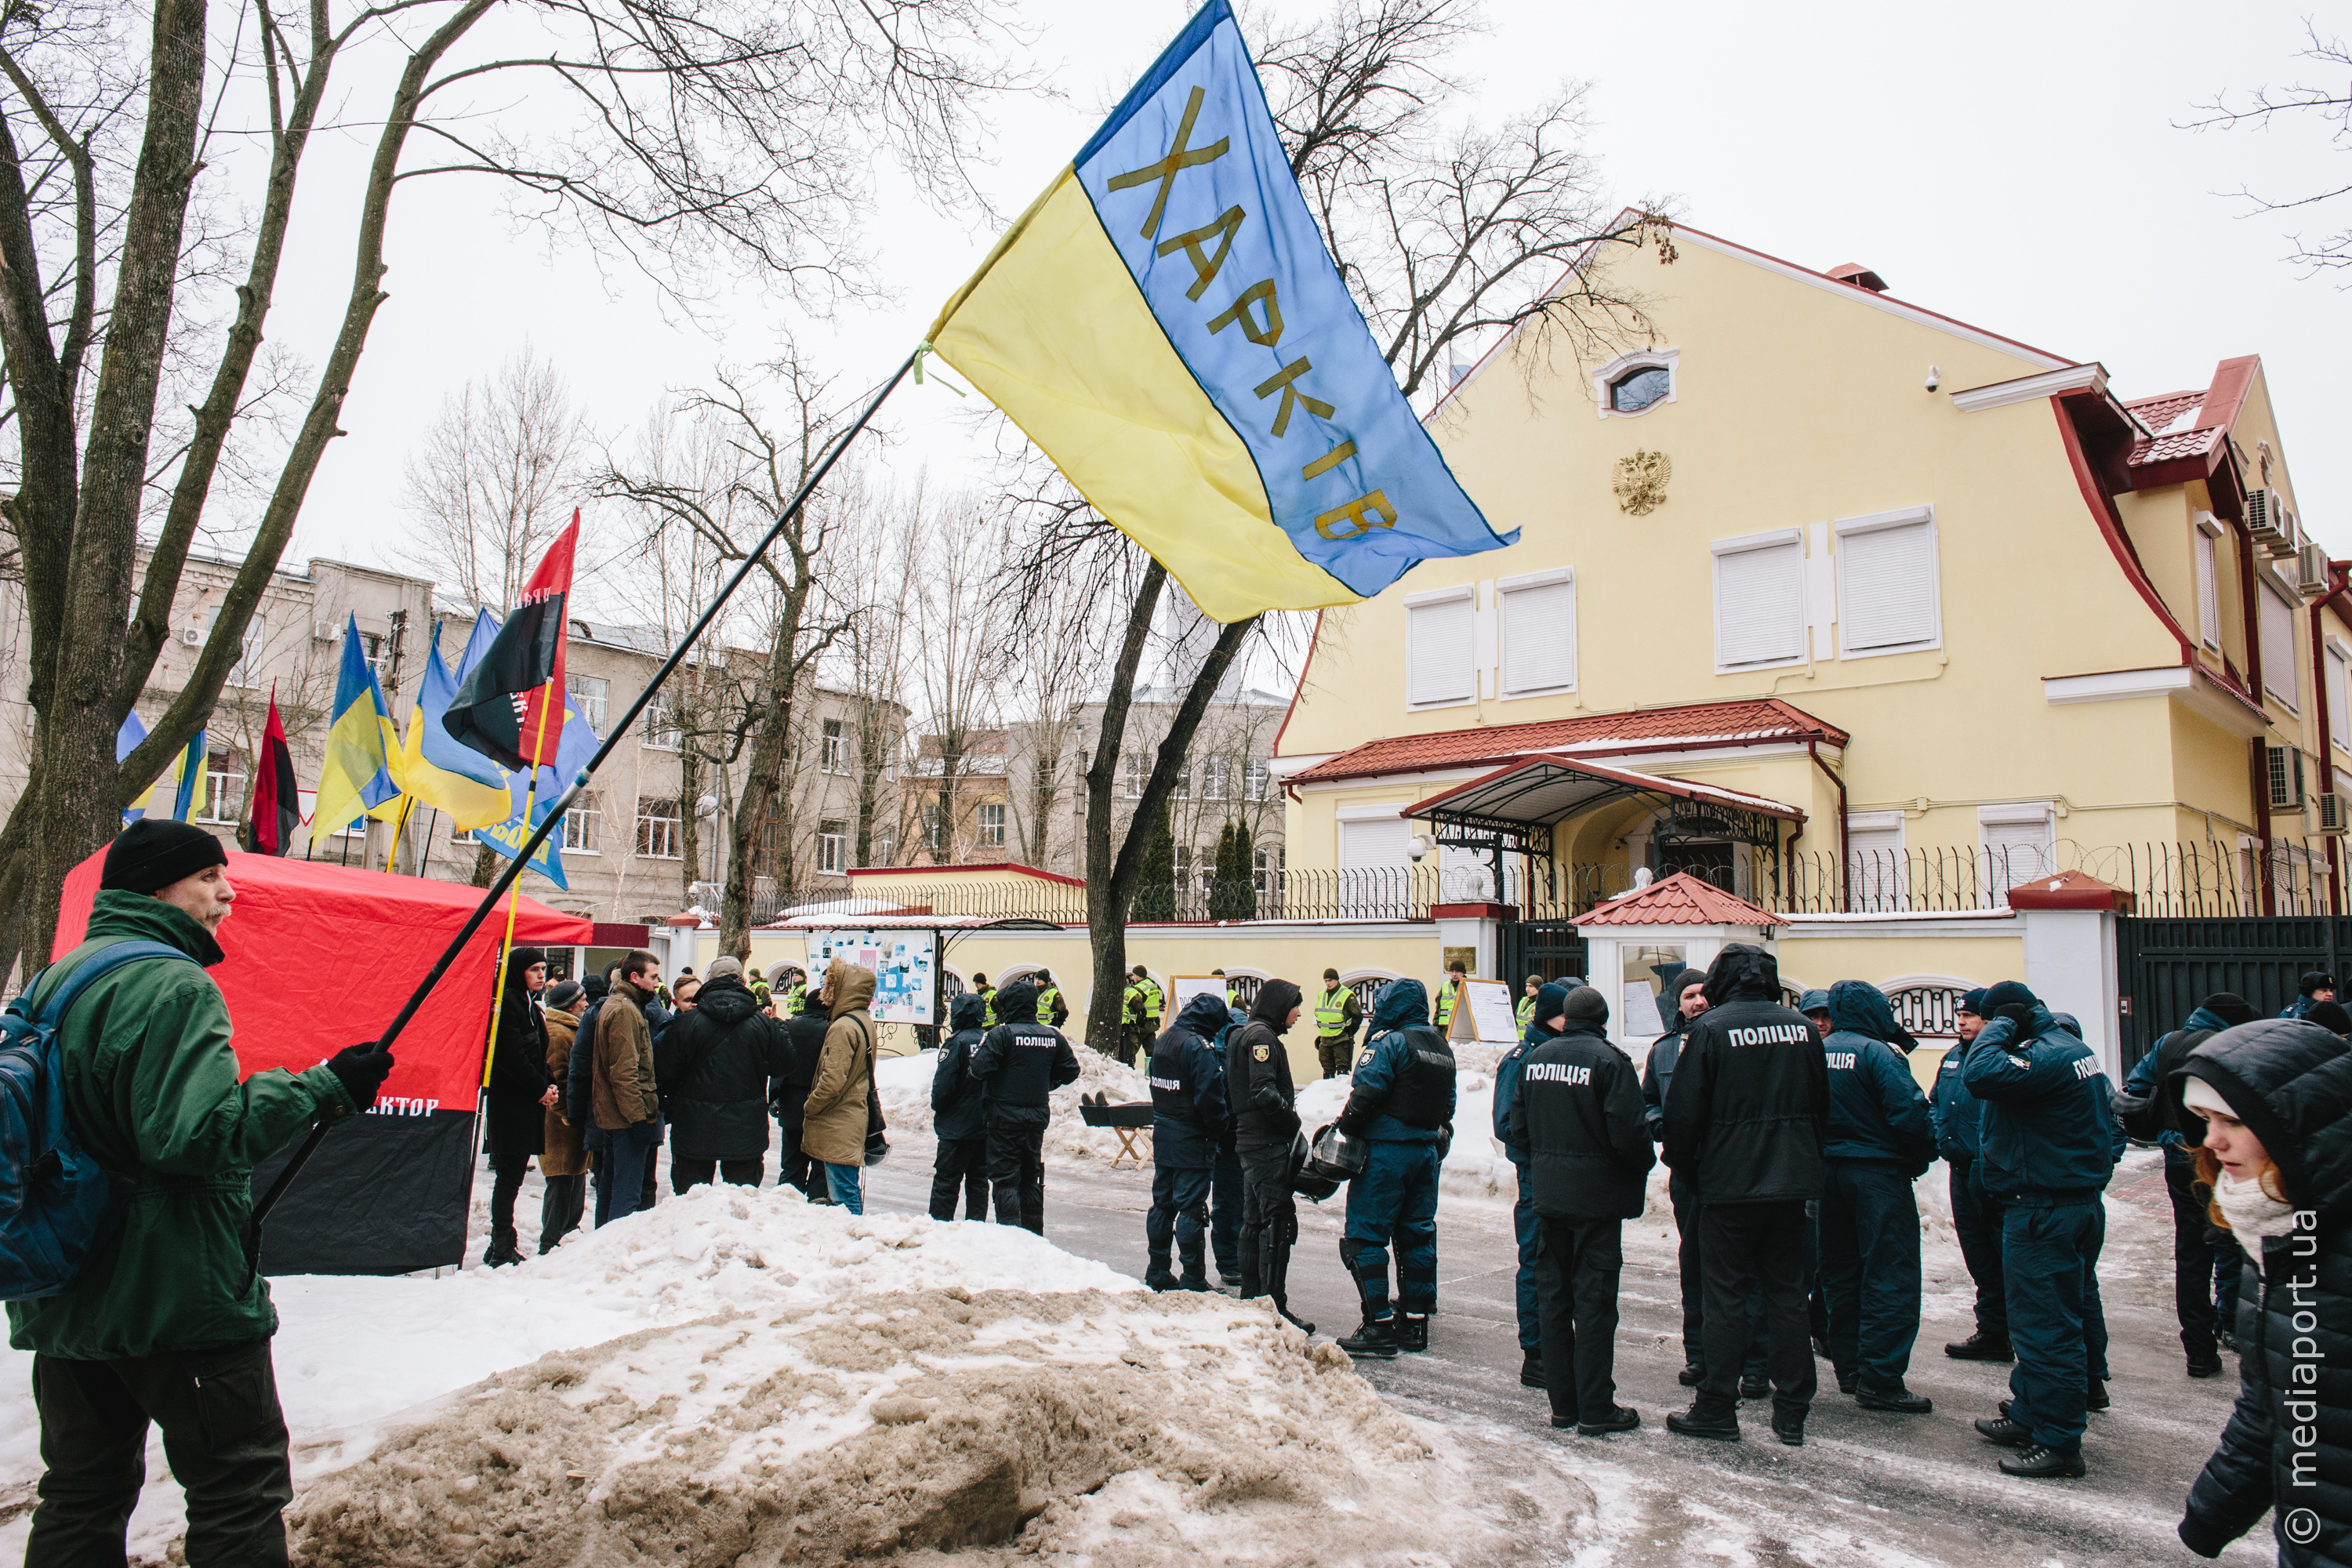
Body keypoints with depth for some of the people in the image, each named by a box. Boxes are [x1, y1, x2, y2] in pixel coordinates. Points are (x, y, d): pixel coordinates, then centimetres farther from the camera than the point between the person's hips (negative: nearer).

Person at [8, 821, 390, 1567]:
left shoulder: (51, 981, 12)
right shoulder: (174, 985, -18)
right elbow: (197, 1132, -27)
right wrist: (324, 1087, -21)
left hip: (63, 1301, 9)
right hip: (180, 1299, -9)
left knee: (82, 1493, 19)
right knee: (242, 1486, 2)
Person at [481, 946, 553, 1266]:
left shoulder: (530, 1006, 18)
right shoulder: (507, 1003, -11)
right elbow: (512, 1056, -18)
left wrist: (549, 1084, 4)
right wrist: (541, 1088, -12)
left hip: (528, 1103, 9)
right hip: (509, 1104, -9)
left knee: (512, 1175, 12)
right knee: (509, 1175, -6)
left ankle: (503, 1244, 18)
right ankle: (502, 1249, -1)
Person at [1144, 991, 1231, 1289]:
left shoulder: (1162, 1040, 9)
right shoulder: (1200, 1046, -18)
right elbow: (1210, 1096, -20)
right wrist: (1219, 1129, -7)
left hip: (1162, 1134, 8)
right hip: (1191, 1138, -8)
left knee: (1162, 1202, 15)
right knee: (1191, 1208, -3)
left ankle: (1157, 1271, 23)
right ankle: (1193, 1280, 2)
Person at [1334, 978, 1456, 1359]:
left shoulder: (1390, 1042, -13)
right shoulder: (1442, 1048, 14)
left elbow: (1364, 1095, -20)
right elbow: (1447, 1104, 18)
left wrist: (1345, 1130, -7)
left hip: (1386, 1151, -8)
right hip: (1428, 1151, 8)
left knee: (1365, 1236, -3)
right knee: (1418, 1235, 13)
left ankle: (1379, 1325, -5)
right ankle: (1415, 1321, 18)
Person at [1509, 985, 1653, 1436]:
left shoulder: (1536, 1058, 5)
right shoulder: (1610, 1061, -12)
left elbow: (1518, 1128, 9)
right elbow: (1627, 1132, -18)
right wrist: (1644, 1166, 1)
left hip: (1548, 1196, 5)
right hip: (1596, 1197, -5)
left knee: (1554, 1298, 12)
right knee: (1594, 1300, 1)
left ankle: (1562, 1403, 18)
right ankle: (1596, 1411, 6)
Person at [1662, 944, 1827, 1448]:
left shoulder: (1709, 1029, -11)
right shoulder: (1801, 1028, 5)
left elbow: (1684, 1112, -10)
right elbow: (1822, 1108, 14)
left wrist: (1683, 1169, 5)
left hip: (1729, 1184, -4)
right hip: (1792, 1183, 5)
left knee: (1725, 1295, 3)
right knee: (1787, 1292, 12)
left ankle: (1716, 1409, 10)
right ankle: (1792, 1413, 16)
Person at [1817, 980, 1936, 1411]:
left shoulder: (1816, 1052, 5)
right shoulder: (1877, 1053, -14)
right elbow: (1908, 1113, -19)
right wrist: (1925, 1155, -3)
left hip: (1828, 1170, 7)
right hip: (1878, 1172, -7)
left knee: (1840, 1274, 14)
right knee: (1890, 1276, -2)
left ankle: (1848, 1367, 22)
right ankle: (1880, 1379, -3)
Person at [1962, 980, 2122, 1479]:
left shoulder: (2047, 1057, -21)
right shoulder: (2074, 1049, 13)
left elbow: (1980, 1074, -37)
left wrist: (1999, 1026, -20)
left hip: (2045, 1212, -12)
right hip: (2081, 1201, 12)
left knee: (2044, 1325, -4)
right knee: (2071, 1309, 19)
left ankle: (2059, 1442, 3)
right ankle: (2029, 1414, 31)